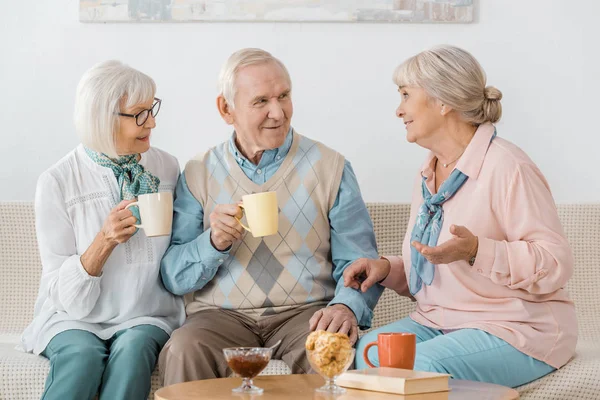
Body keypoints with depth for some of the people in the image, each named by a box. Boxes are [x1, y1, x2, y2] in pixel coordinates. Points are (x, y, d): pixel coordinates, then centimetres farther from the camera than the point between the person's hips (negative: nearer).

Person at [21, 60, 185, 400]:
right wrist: (104, 242, -24)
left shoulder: (167, 168, 2)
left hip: (147, 319, 2)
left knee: (132, 351, -30)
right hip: (73, 319, -2)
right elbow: (65, 295, -9)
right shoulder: (57, 182, -8)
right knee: (83, 356, -34)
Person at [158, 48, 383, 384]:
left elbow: (359, 265, 1)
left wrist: (345, 307, -21)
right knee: (184, 351, -31)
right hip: (222, 315, 1)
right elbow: (173, 278, 5)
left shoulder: (329, 168, 6)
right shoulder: (198, 175, 8)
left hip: (305, 313, -1)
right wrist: (214, 242, -14)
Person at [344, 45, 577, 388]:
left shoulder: (507, 167, -13)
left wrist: (475, 251, -30)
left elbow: (557, 264, -20)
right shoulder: (428, 176, 15)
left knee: (423, 365, -32)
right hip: (439, 323, 7)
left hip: (517, 330, -7)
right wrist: (387, 269, 5)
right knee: (368, 350, -20)